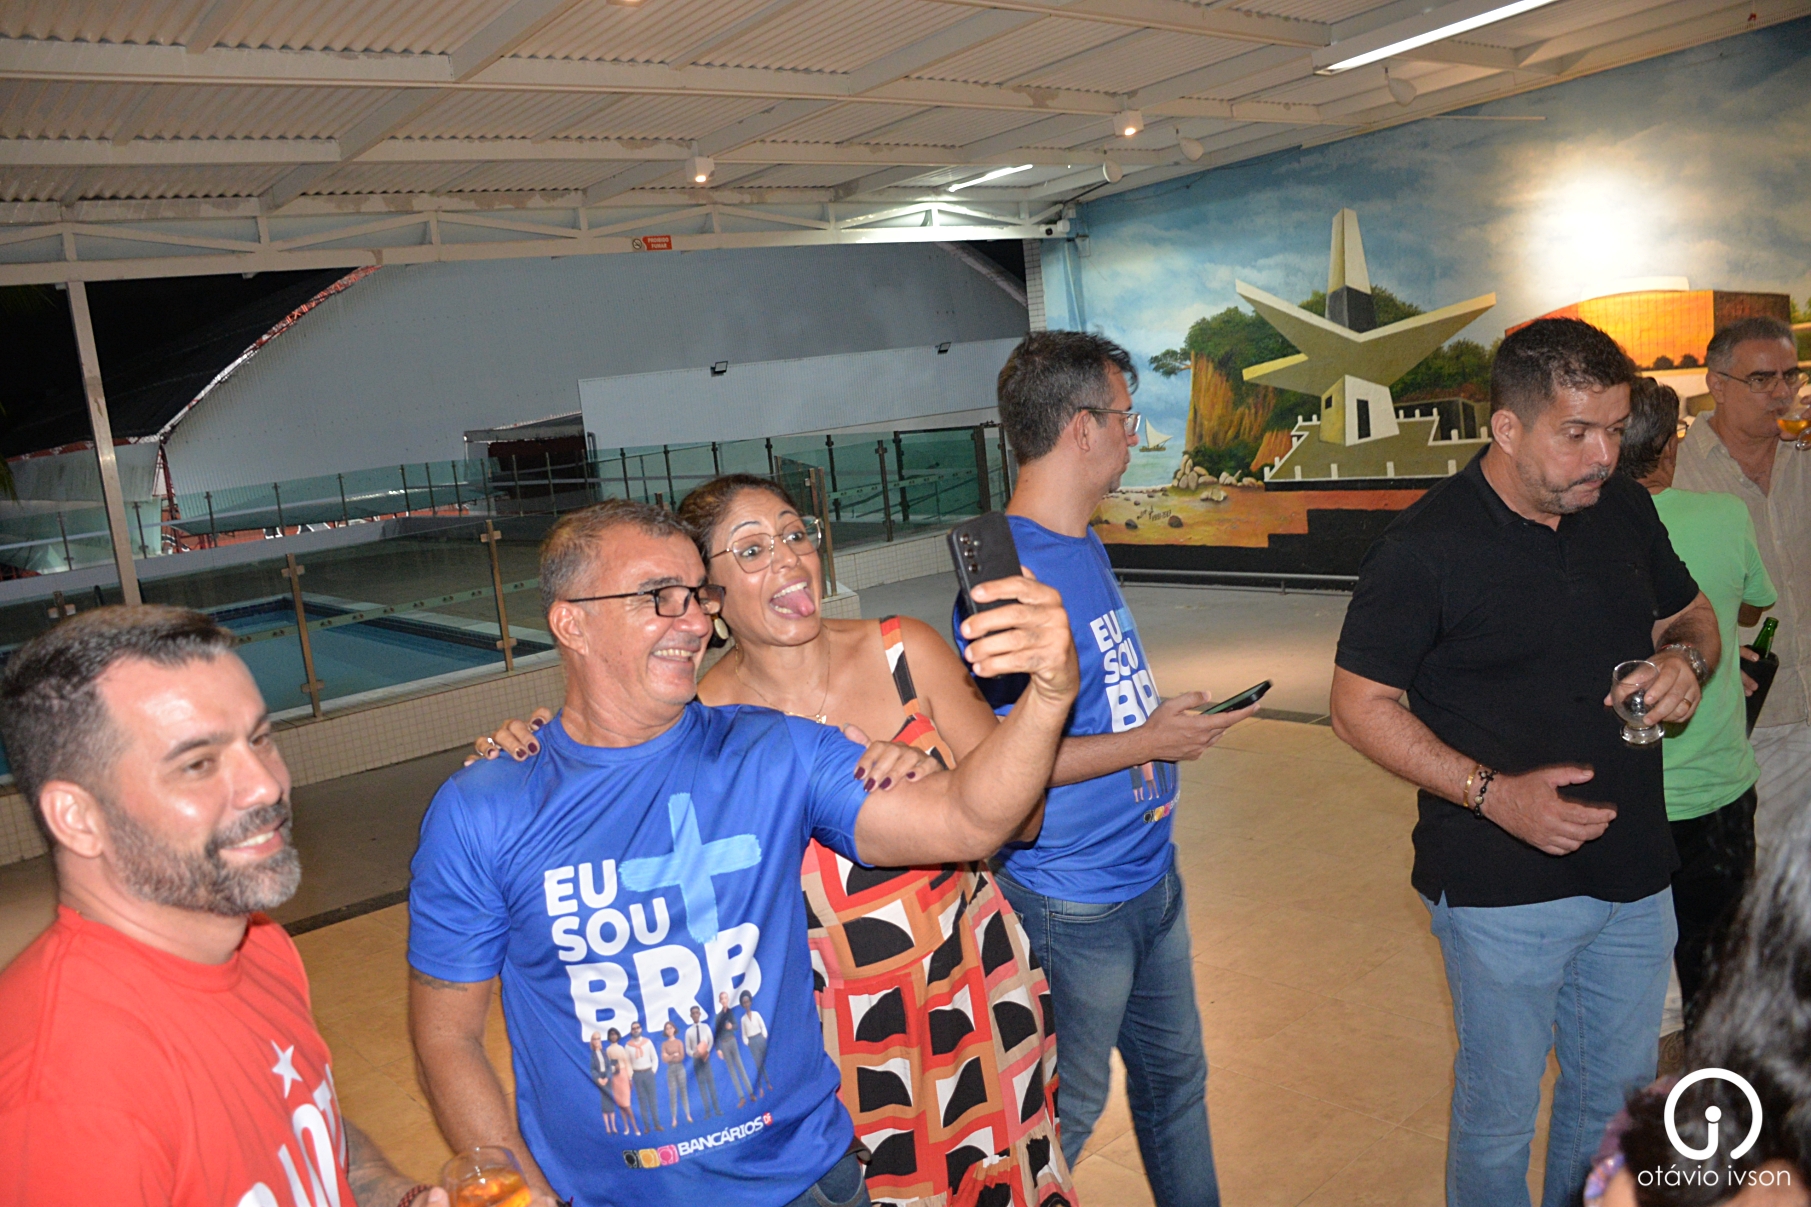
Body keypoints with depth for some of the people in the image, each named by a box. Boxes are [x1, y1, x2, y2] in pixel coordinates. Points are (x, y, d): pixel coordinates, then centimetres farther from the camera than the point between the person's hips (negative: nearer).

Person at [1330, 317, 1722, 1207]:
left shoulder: (1626, 510, 2)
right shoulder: (1424, 547, -17)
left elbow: (1690, 614, 17)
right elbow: (1359, 705, -14)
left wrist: (1687, 660, -7)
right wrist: (1492, 793, -23)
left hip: (1634, 871, 6)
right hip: (1502, 889, -6)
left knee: (1617, 1097, 23)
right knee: (1499, 1109, 12)